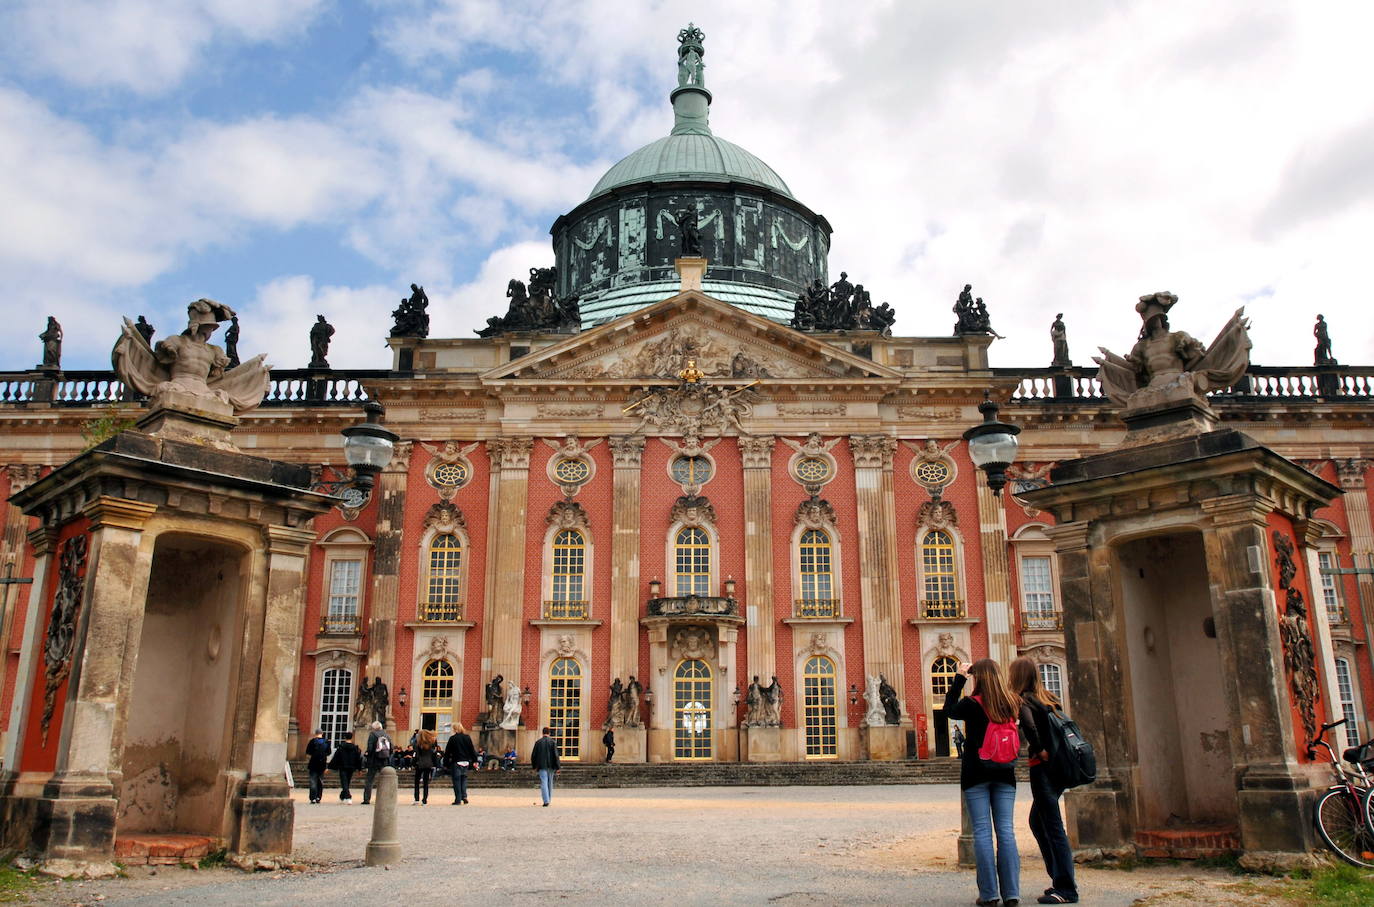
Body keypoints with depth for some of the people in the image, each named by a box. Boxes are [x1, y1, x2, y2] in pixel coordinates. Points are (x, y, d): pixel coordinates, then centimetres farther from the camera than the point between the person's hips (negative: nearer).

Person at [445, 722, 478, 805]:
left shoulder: (452, 738, -7)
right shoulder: (467, 738, 4)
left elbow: (447, 751, -4)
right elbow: (472, 750, 7)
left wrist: (446, 761, 4)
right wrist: (474, 760, 13)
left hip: (456, 762, -4)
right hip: (466, 762, 4)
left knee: (457, 780, 1)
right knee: (464, 779, 15)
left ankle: (458, 800, 0)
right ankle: (464, 796, 0)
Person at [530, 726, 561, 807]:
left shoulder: (538, 742, 0)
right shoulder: (552, 742, -2)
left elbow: (533, 755, 4)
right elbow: (556, 755, -7)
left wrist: (534, 766, 15)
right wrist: (557, 767, -5)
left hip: (542, 766, -1)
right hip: (551, 766, 1)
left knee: (544, 783, -6)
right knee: (550, 783, 15)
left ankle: (546, 801, -18)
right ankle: (549, 799, 24)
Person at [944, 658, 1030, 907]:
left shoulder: (972, 704, -9)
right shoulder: (1013, 702, 1)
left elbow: (949, 709, 8)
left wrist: (959, 679, 11)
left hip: (976, 775, -4)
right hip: (1004, 774, 4)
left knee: (982, 832, 0)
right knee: (1006, 831, 5)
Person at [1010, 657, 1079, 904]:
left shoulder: (1023, 700, -11)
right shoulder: (1048, 698, 13)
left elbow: (1029, 725, -29)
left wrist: (1041, 751, -17)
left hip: (1042, 767, -9)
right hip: (1058, 766, 9)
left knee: (1053, 827, -4)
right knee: (1037, 821, 20)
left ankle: (1066, 889, 0)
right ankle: (1060, 878, 23)